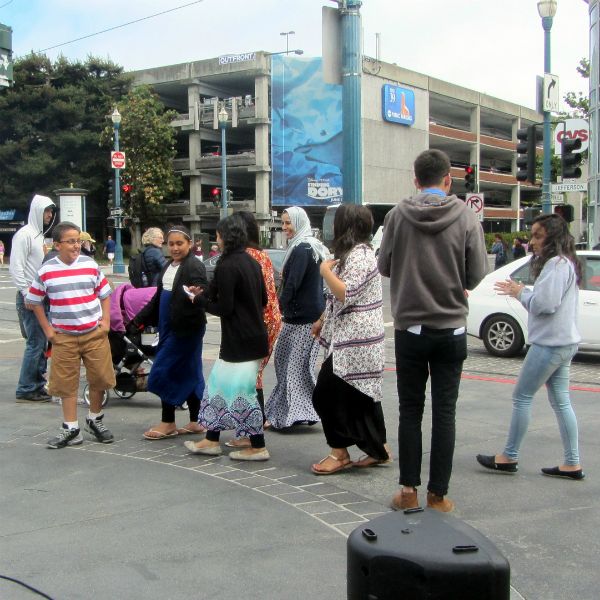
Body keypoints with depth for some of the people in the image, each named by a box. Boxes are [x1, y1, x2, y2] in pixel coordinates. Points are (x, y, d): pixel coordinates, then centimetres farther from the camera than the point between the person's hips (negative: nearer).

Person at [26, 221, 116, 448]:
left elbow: (105, 294, 10)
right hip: (64, 337, -1)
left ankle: (95, 420, 26)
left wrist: (106, 321, 0)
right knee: (66, 383, 3)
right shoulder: (46, 271, -3)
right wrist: (47, 329, 3)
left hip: (95, 334, 1)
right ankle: (71, 429, 14)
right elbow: (35, 301, 8)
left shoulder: (90, 265, 0)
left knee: (99, 378, 5)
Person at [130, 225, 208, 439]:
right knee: (188, 373, 13)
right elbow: (158, 298, 22)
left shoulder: (195, 266, -12)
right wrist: (139, 319, 21)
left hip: (186, 327, -9)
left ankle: (168, 423, 5)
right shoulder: (168, 268, 15)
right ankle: (195, 422, 21)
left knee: (164, 371, -6)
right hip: (169, 326, 9)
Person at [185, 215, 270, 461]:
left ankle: (258, 447, 7)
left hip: (239, 340, -9)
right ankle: (212, 441, 24)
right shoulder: (252, 262, 9)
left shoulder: (226, 267, -16)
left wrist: (201, 299, 1)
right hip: (254, 335, 9)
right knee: (220, 384, 16)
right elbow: (262, 299, 16)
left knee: (240, 390, 0)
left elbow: (224, 308, -18)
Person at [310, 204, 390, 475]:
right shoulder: (352, 253, 18)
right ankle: (378, 449, 19)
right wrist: (322, 320, 24)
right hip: (352, 339, 10)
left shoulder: (359, 255, -16)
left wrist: (326, 270, -13)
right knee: (362, 396, 12)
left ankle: (339, 452, 1)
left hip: (354, 340, -10)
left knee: (327, 393, -6)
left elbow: (346, 294, -24)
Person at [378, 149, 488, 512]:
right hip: (451, 328, 0)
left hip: (409, 328, 0)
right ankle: (438, 494, 11)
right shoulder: (466, 217, -7)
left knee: (410, 410, 10)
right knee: (445, 411, 7)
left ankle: (408, 490, 12)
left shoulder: (398, 215, -6)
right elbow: (478, 274, -5)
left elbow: (384, 267, 1)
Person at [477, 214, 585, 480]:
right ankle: (572, 464, 13)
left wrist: (521, 293, -7)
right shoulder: (566, 263, 17)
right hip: (563, 342, 10)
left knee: (522, 397, -2)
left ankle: (509, 458, 7)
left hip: (550, 344, -10)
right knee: (560, 401, 11)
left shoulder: (556, 264, -16)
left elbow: (545, 304, -23)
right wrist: (521, 292, 4)